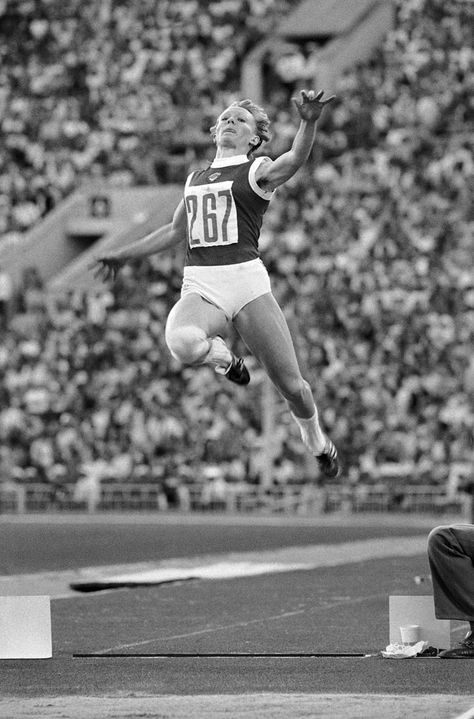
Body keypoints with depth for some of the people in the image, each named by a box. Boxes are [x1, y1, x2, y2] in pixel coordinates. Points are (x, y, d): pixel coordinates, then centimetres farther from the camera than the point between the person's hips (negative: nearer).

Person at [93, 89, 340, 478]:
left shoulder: (258, 171, 5)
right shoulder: (195, 178, 21)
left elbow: (295, 159, -18)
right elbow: (175, 230, 34)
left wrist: (309, 124, -38)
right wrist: (123, 256, 36)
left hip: (247, 279, -3)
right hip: (199, 286, 3)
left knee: (290, 384, -2)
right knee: (182, 342, -35)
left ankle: (317, 442, 30)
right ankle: (221, 355, 1)